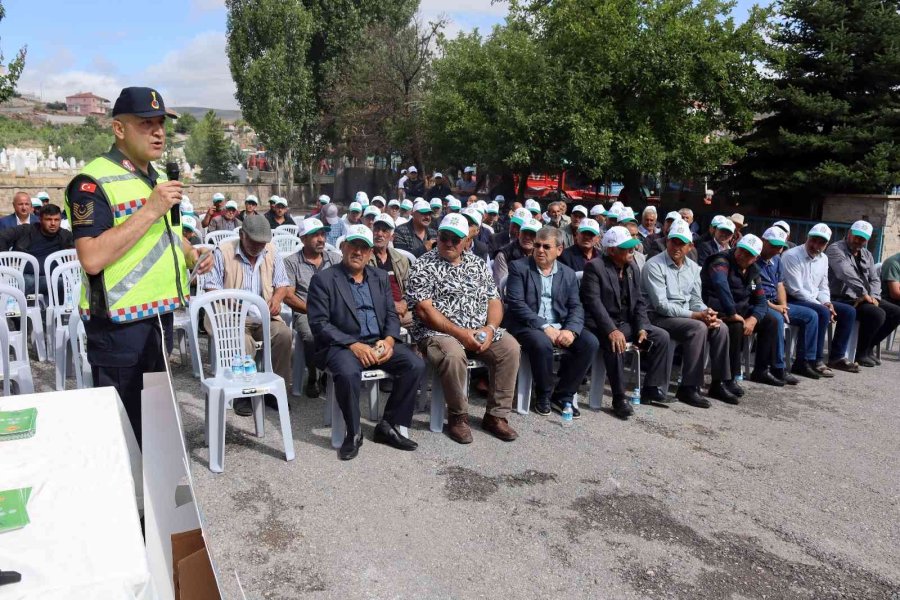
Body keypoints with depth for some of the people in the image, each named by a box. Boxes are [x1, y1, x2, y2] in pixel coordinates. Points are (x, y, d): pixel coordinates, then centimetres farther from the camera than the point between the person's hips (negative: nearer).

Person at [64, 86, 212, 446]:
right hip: (119, 324, -8)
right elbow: (91, 258, -25)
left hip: (159, 316, 8)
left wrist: (192, 256, 6)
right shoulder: (94, 180, -15)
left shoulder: (159, 179, 13)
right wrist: (150, 210, -25)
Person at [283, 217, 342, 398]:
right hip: (305, 313, -3)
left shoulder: (334, 258, 16)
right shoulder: (292, 262, 6)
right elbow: (288, 296, -2)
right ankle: (312, 378, -6)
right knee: (311, 335, -34)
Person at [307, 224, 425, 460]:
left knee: (416, 365, -18)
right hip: (341, 344, -5)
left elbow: (391, 315, 14)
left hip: (378, 343, 5)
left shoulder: (380, 277, 16)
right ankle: (353, 434, -11)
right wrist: (354, 345, -19)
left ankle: (388, 427, -4)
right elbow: (319, 323, -8)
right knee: (348, 374, -36)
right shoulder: (323, 279, 0)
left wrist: (389, 340, -9)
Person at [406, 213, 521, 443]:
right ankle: (458, 417, -11)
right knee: (453, 355, -35)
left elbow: (494, 301, 10)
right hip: (437, 332, -5)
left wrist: (490, 328, -10)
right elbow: (424, 310, -13)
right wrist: (460, 333, -20)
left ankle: (496, 416, -6)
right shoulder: (424, 266, -4)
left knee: (510, 348, -17)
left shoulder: (478, 264, 12)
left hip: (479, 331, 5)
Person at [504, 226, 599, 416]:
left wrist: (570, 330, -17)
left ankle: (563, 395, -2)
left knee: (590, 342, -18)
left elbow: (576, 307, 6)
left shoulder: (568, 274, 12)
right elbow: (516, 303, -11)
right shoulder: (518, 267, 0)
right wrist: (544, 326, -21)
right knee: (542, 343, -34)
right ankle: (544, 394, -6)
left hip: (559, 327, 4)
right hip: (527, 325, -4)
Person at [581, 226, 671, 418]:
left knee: (661, 336, -7)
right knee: (615, 343, -35)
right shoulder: (594, 267, -12)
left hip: (627, 323, 7)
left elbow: (639, 301, 9)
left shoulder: (633, 269, 11)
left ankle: (651, 388, 2)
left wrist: (641, 328, -7)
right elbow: (593, 302, -21)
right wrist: (611, 330, -32)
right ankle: (619, 398, -24)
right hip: (602, 325, -7)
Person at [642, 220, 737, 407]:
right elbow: (661, 305, -19)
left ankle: (719, 384, 1)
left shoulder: (693, 267, 11)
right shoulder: (655, 266, -12)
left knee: (720, 328, -11)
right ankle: (688, 388, -22)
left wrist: (708, 313, -11)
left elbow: (695, 300, 13)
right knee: (698, 328, -29)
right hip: (659, 317, -7)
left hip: (686, 316, 7)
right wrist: (696, 315, -22)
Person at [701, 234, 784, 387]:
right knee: (736, 326, -34)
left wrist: (753, 319, -11)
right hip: (717, 310, -9)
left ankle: (761, 370, 16)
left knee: (771, 322, 6)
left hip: (740, 309, 9)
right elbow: (720, 283, -39)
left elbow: (761, 301, 10)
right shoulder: (722, 261, -16)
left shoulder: (753, 270, 10)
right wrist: (732, 314, -40)